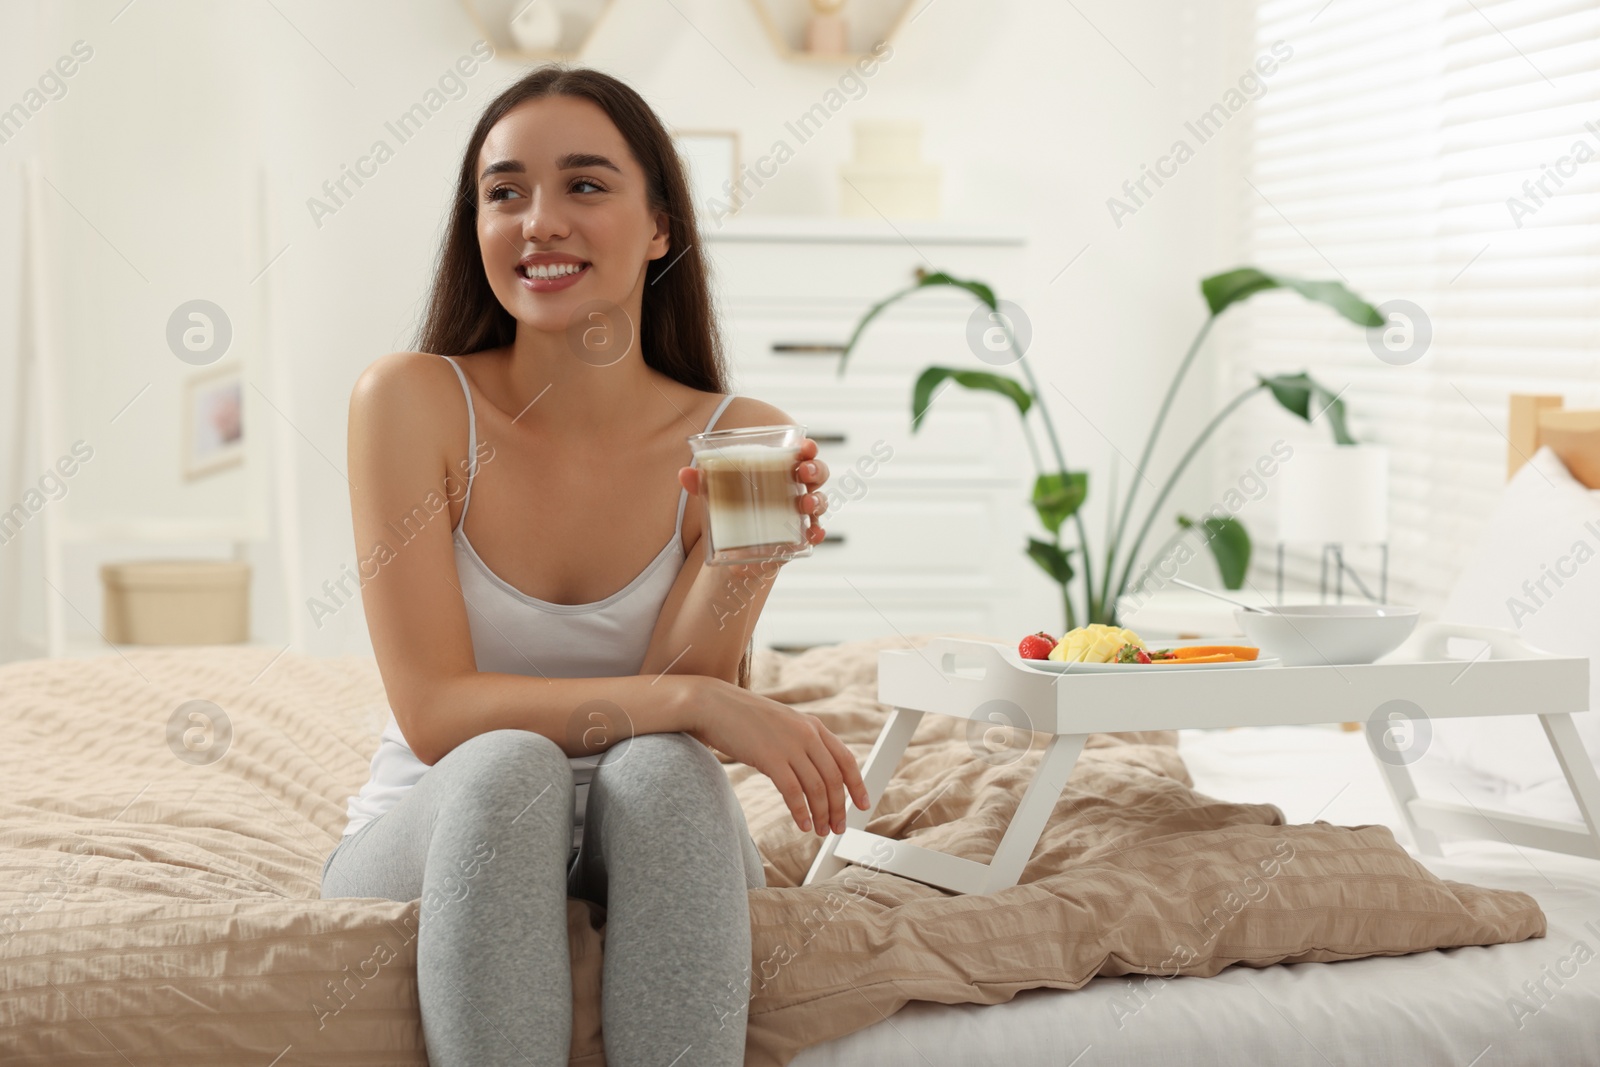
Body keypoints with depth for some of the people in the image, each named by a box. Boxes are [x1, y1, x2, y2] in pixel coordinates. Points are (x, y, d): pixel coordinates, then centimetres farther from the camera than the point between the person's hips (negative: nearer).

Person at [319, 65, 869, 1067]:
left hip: (648, 846, 1)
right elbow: (436, 713, -17)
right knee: (507, 768, -33)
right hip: (438, 833, -1)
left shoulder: (739, 440, -6)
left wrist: (745, 563, -27)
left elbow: (672, 731, -10)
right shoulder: (412, 401, -10)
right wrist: (691, 700, -26)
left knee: (658, 770, -32)